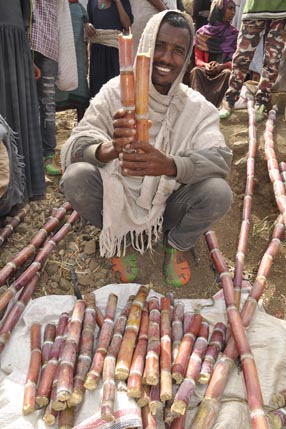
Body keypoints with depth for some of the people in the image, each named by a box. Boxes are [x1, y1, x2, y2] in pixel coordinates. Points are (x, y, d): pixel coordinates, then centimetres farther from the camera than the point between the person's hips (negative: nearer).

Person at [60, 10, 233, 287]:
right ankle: (123, 239, 5)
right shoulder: (116, 91, -11)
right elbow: (74, 147, -20)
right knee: (76, 177, -27)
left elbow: (220, 158, -25)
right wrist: (110, 148, -45)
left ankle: (177, 244, 9)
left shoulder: (197, 107, -10)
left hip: (169, 203, 0)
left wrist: (170, 165, -46)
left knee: (218, 193, -26)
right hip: (118, 199, 0)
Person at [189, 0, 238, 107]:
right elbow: (198, 59, 4)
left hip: (224, 70, 0)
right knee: (195, 71, -30)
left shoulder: (235, 34, 5)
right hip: (207, 70, 0)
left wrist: (222, 66, -19)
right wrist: (205, 65, -19)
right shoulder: (202, 33, 4)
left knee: (228, 73, -34)